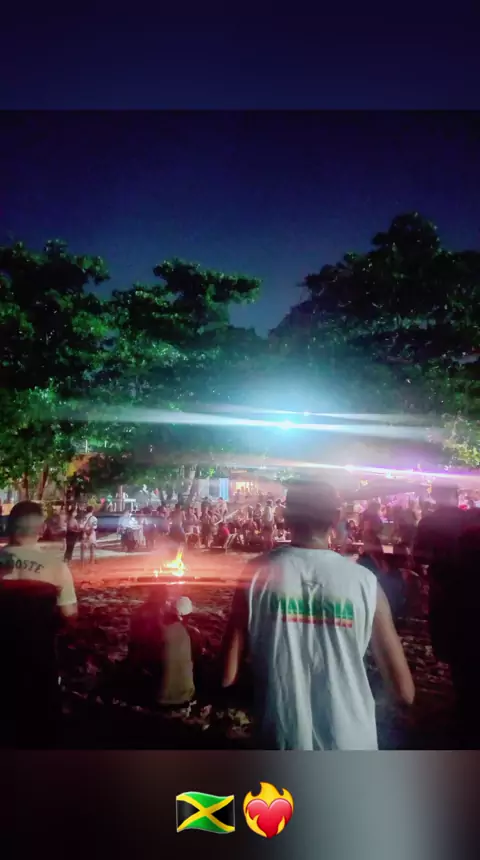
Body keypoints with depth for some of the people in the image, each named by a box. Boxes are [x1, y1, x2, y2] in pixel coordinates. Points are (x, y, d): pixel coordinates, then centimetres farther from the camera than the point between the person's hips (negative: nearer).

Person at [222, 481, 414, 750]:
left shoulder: (257, 574, -14)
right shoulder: (365, 581, -13)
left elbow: (228, 675, -8)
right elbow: (404, 689, -6)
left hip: (284, 739, 0)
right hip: (350, 740, 0)